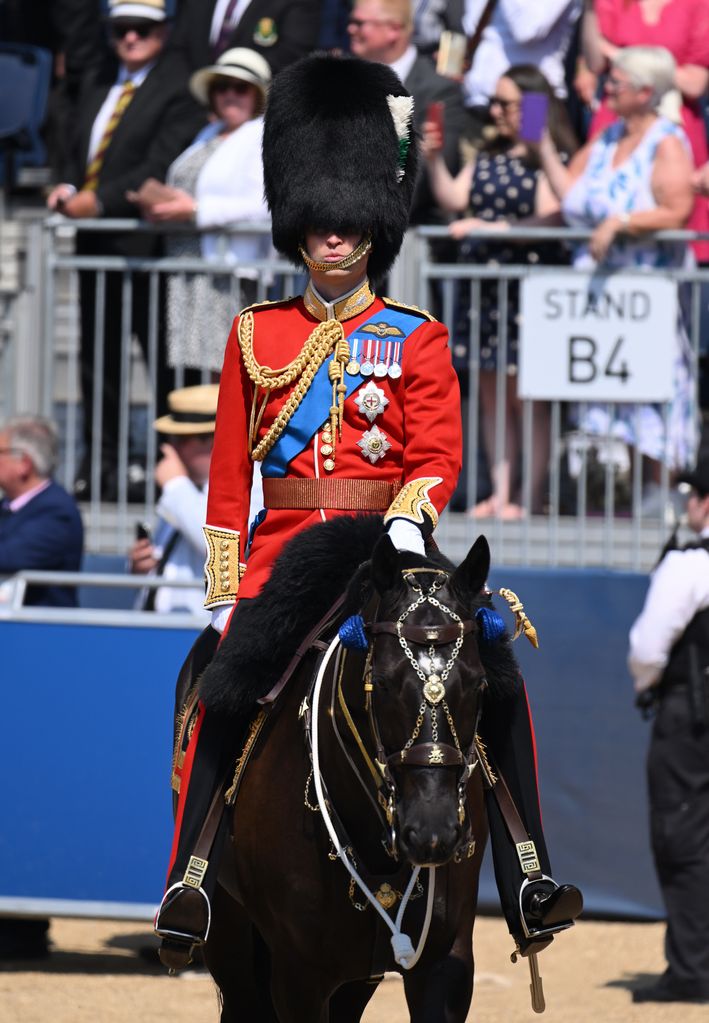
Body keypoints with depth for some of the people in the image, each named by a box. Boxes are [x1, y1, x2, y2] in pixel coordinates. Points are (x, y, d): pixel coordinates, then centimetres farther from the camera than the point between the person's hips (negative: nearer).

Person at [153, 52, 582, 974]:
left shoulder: (416, 339, 8)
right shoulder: (257, 336, 12)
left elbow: (439, 454, -1)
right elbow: (229, 472, 12)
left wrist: (408, 517, -21)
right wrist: (225, 592, 6)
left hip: (389, 549, -1)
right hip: (285, 552, 1)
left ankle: (528, 879, -17)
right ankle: (193, 878, -23)